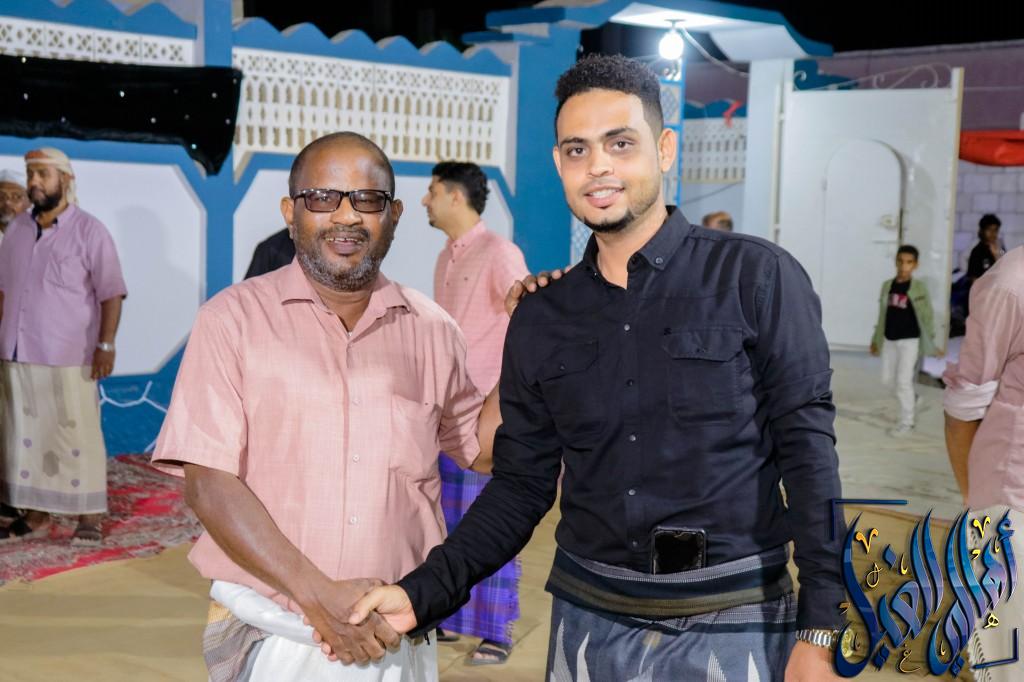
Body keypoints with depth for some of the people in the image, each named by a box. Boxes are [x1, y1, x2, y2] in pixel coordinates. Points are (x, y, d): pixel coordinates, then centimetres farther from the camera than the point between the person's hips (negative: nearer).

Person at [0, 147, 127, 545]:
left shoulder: (89, 232, -4)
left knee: (77, 436, -2)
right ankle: (36, 516, 19)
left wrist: (106, 345, -15)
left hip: (68, 358, -5)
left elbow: (111, 293, -7)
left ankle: (89, 518, 6)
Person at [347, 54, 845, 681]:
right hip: (588, 621, 4)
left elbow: (808, 455, -9)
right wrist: (423, 594, -7)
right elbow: (521, 485, 6)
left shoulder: (756, 277, -7)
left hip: (732, 627, -3)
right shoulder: (541, 319, 5)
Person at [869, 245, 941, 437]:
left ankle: (906, 422, 10)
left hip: (909, 340, -5)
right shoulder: (887, 285, 3)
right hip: (889, 340, 5)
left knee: (904, 381, -3)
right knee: (888, 379, 13)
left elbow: (926, 317, -9)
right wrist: (876, 339, 16)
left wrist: (932, 345, -11)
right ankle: (911, 398, 40)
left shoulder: (918, 288, -10)